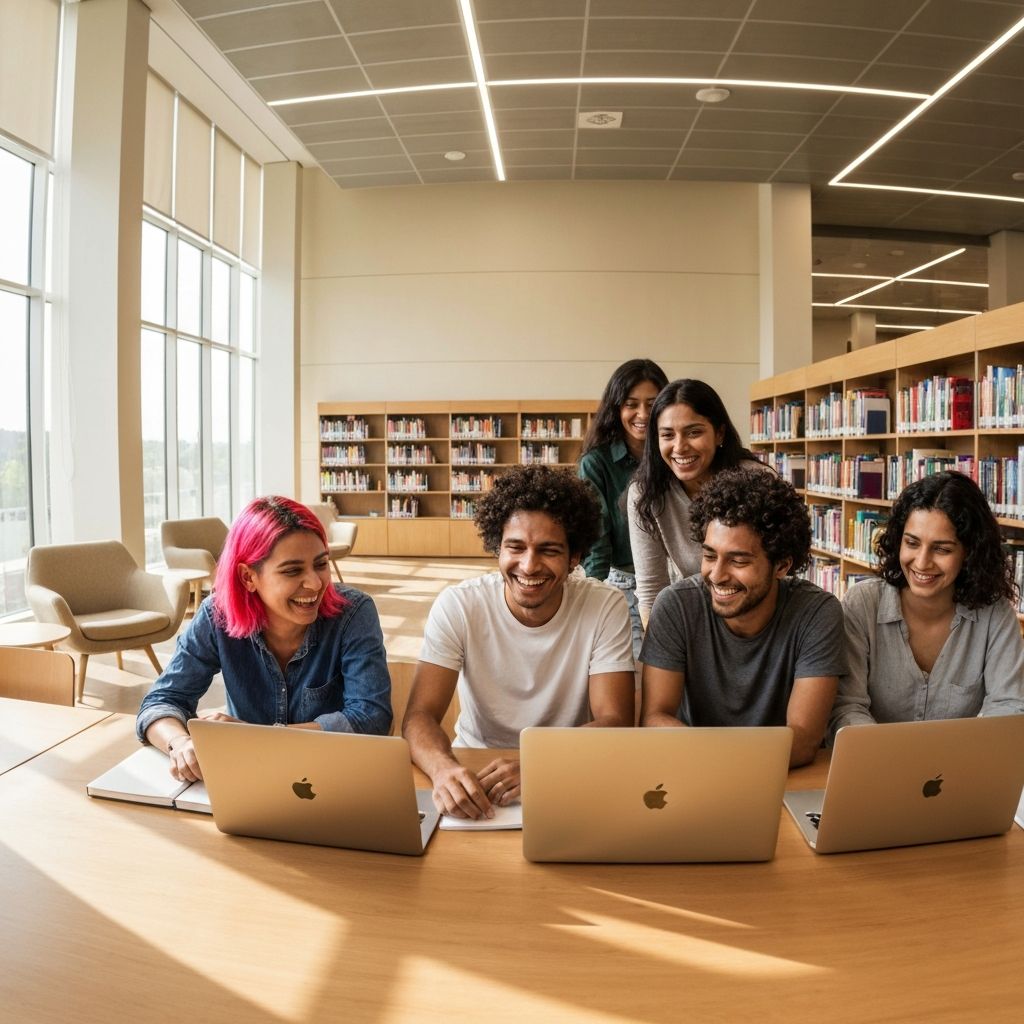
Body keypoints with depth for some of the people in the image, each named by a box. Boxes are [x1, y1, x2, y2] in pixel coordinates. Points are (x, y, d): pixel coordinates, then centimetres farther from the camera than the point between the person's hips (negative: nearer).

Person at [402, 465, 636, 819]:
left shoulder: (607, 608, -12)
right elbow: (420, 715, -16)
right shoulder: (457, 606, -12)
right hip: (474, 767, 0)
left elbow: (614, 721, -15)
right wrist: (444, 768, -39)